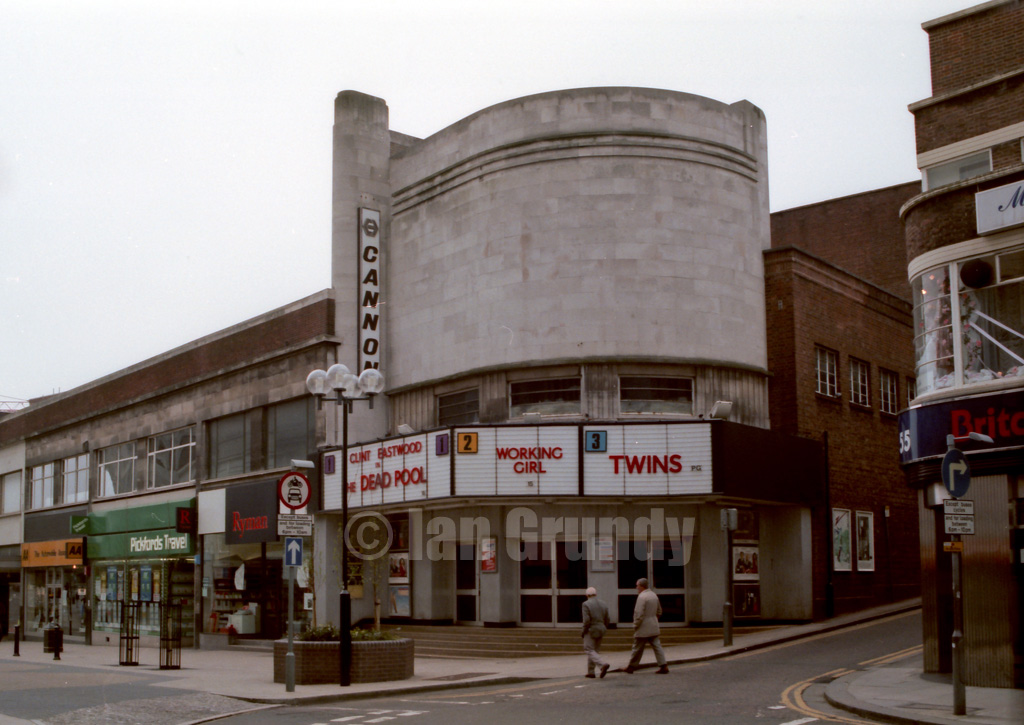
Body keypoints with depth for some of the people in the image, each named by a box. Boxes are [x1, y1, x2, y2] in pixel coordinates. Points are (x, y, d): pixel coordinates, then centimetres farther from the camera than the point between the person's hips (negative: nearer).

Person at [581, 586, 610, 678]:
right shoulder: (603, 604, 7)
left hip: (590, 631, -6)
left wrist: (583, 632, -7)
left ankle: (603, 664, -24)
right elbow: (606, 620, 7)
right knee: (595, 651, 14)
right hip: (600, 631, 6)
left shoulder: (586, 604, -11)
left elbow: (586, 621, -18)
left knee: (590, 651, -4)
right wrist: (603, 631, 17)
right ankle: (590, 672, 14)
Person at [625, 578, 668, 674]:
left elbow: (639, 614, -21)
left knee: (637, 648, 4)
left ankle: (631, 667, 15)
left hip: (643, 628, -7)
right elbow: (659, 612, 21)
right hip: (654, 628, 7)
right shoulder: (654, 595, 11)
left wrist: (635, 626, -12)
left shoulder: (642, 597, -17)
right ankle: (663, 666, -4)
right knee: (657, 646, 4)